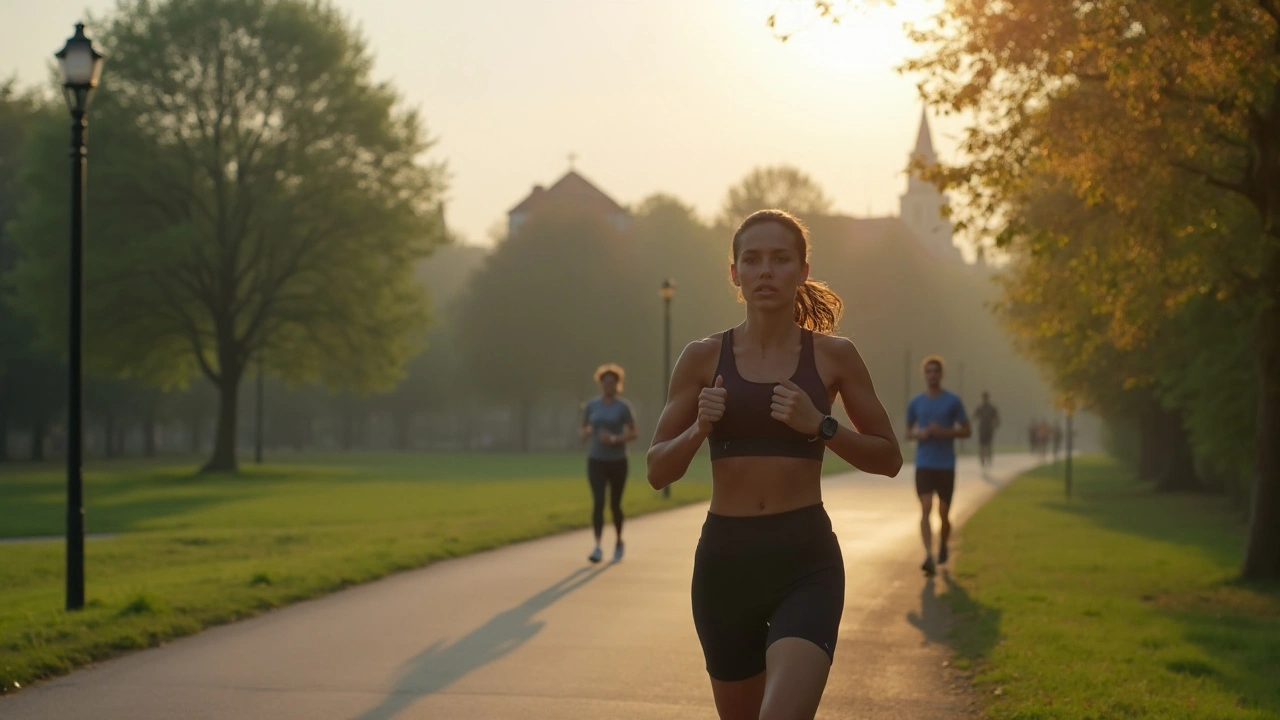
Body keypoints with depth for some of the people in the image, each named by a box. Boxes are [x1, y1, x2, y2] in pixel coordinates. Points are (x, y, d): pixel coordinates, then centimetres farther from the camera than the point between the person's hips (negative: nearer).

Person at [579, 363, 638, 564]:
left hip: (617, 462, -1)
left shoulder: (623, 407, -6)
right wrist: (584, 434, -10)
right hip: (596, 461, 1)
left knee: (615, 504, 9)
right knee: (598, 502, -13)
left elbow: (633, 433, -7)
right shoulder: (591, 405, 3)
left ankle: (619, 542, 33)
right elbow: (584, 429, 14)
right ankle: (598, 547, -19)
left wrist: (614, 439, -23)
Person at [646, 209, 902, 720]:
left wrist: (820, 426, -9)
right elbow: (658, 471, 6)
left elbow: (888, 458, 7)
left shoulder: (833, 356, 1)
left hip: (806, 561, -2)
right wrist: (698, 429, -13)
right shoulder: (703, 358, 3)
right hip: (724, 559, 2)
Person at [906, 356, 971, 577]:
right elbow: (908, 431, 15)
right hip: (924, 465, 1)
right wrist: (919, 434, -8)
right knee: (925, 509, -14)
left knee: (944, 513, 6)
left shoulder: (953, 401, 0)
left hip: (946, 465, -1)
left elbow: (966, 431, 2)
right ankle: (929, 556, -22)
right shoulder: (916, 403, 6)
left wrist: (943, 432, -15)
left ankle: (943, 547, 34)